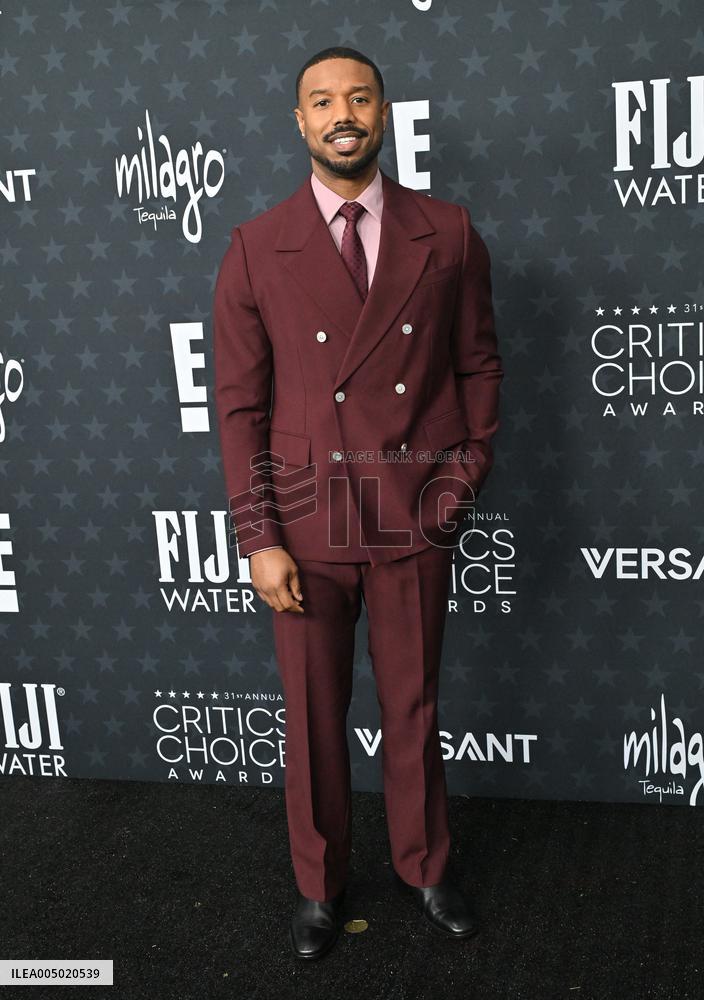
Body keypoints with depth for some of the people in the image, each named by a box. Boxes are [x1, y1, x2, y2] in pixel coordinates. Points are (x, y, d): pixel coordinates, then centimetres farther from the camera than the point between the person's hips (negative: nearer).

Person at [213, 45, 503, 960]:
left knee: (413, 704, 15)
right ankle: (319, 884, 34)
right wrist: (259, 538, -7)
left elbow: (478, 364, 7)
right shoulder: (256, 250, -2)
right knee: (314, 713, 12)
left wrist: (464, 475, -4)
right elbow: (240, 403, -3)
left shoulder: (448, 234, 2)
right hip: (305, 515, 0)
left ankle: (424, 868, 38)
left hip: (414, 513, 1)